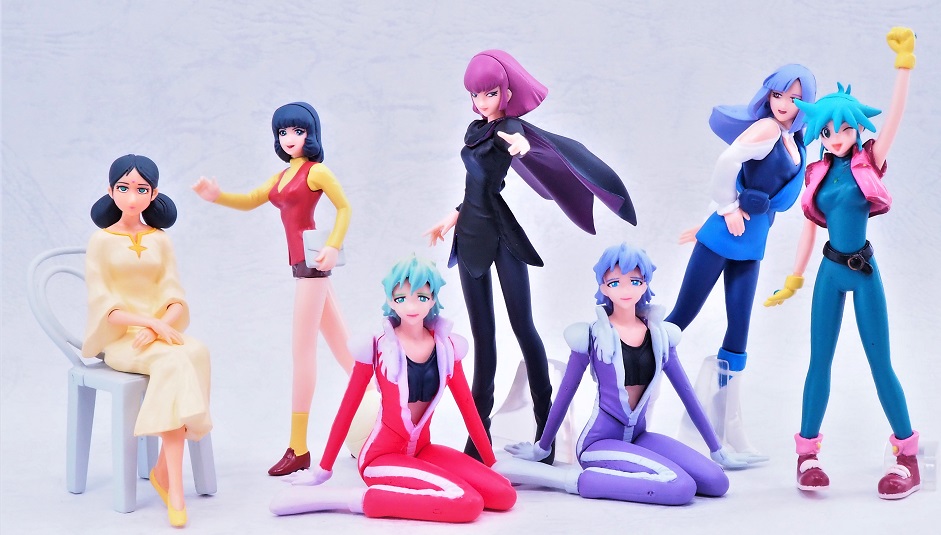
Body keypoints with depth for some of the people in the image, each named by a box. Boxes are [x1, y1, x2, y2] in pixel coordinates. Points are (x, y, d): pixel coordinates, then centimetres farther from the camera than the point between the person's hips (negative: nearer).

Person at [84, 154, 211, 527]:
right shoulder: (101, 241, 2)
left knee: (196, 353, -31)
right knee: (173, 362, -33)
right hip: (118, 338, -3)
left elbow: (175, 298, 4)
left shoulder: (160, 240, 11)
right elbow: (102, 305, -6)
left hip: (160, 333, 3)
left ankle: (163, 470, -23)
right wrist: (147, 321, -21)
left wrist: (158, 326, -17)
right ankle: (174, 486, -34)